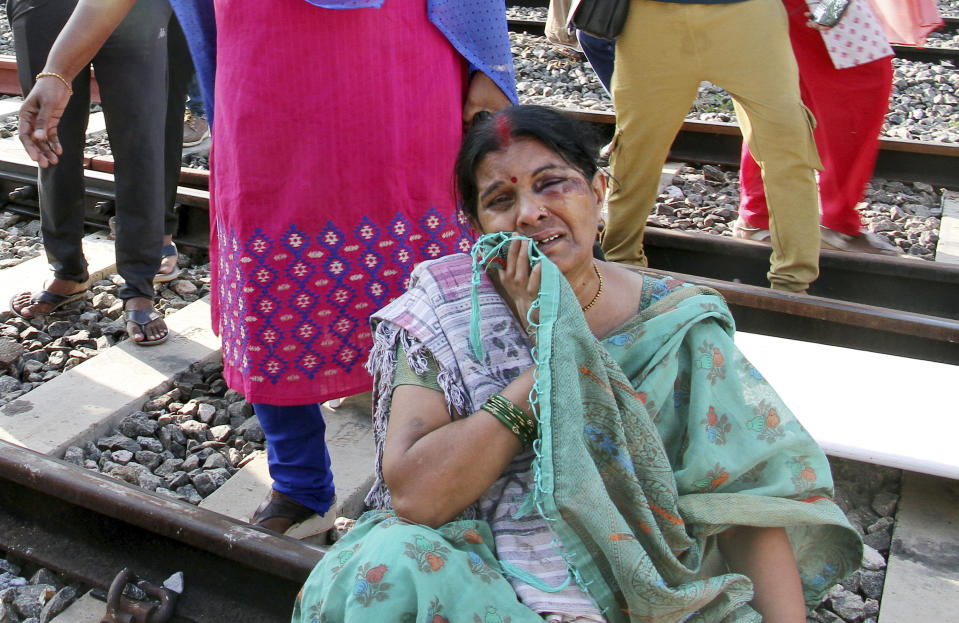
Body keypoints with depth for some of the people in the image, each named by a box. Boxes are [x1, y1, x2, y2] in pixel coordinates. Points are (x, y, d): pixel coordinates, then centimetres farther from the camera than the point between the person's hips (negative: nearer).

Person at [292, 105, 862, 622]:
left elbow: (751, 505, -4)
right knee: (390, 560, -28)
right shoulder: (447, 311, -4)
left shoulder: (678, 326, -2)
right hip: (472, 574, 1)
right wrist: (548, 359, -18)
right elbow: (412, 496, -16)